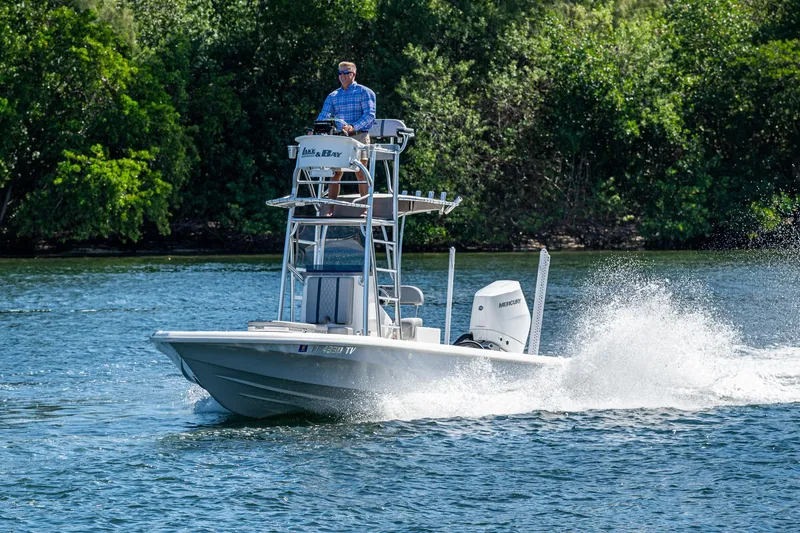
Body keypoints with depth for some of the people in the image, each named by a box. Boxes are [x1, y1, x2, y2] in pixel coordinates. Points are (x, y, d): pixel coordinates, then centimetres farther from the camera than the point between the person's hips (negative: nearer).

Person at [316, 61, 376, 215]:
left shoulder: (364, 92, 3)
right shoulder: (333, 96, 16)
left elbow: (369, 114, -9)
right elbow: (324, 115, 6)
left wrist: (353, 127, -24)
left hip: (358, 136, -4)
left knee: (361, 173, -7)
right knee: (335, 173, -2)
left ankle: (366, 208, -5)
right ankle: (331, 209, -3)